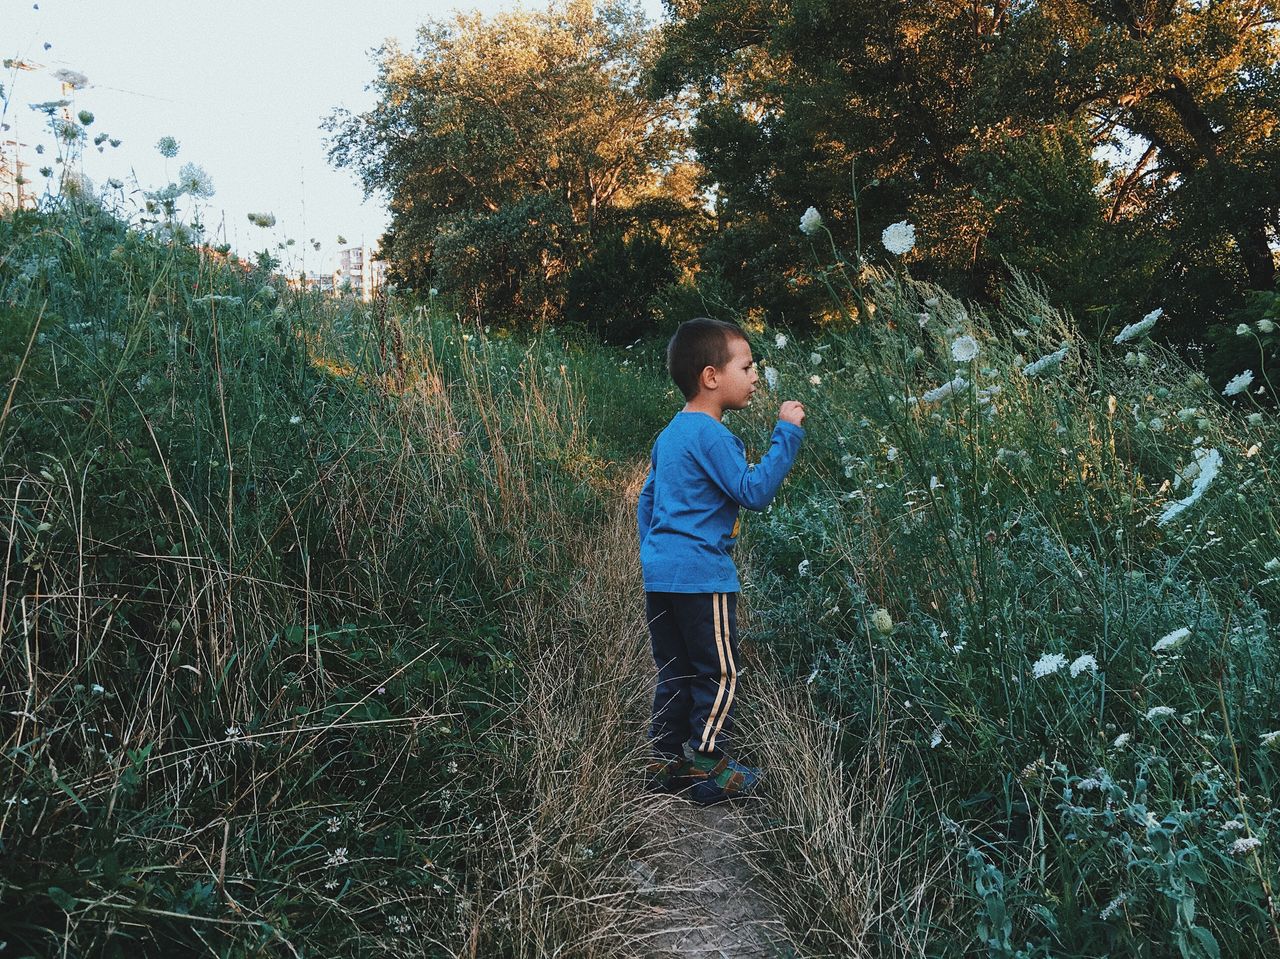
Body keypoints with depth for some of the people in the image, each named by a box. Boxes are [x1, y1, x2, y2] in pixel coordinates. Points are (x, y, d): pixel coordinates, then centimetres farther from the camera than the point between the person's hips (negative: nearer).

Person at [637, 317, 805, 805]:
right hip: (701, 576, -9)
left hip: (658, 576, 9)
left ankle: (667, 763, 22)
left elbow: (646, 499, 19)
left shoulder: (670, 434, 14)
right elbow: (755, 491, -19)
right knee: (720, 674, 3)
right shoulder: (712, 436, -14)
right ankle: (709, 769, 8)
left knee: (675, 673, 15)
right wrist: (786, 434, -15)